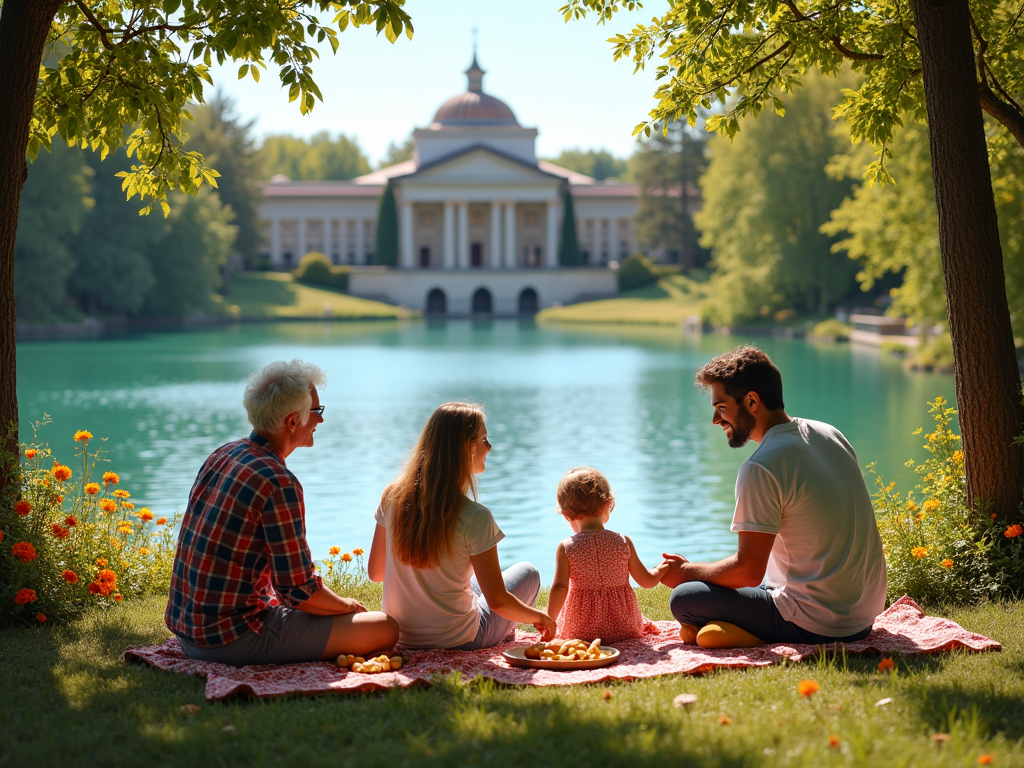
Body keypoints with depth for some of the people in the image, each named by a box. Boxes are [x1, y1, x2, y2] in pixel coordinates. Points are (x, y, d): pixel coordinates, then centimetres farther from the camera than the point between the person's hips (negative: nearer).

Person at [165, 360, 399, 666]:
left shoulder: (220, 456, 8)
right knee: (385, 629, -9)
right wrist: (347, 606, 4)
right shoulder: (278, 484, -20)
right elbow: (300, 591, -17)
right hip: (233, 638, -9)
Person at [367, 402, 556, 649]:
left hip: (400, 636, 5)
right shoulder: (474, 517, -24)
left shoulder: (393, 495, -9)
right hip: (457, 642, -5)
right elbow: (498, 601, -20)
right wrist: (539, 617, 0)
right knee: (527, 573, 21)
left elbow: (375, 572, 2)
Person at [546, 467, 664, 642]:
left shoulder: (566, 548, -9)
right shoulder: (623, 542, -4)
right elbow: (647, 581, 4)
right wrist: (659, 571, 26)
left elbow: (560, 588, -16)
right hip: (624, 626, 2)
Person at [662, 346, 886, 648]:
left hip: (819, 625, -9)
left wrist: (686, 571, 2)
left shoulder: (761, 468, -18)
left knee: (684, 598, -2)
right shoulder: (830, 434, 8)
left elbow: (748, 570, -16)